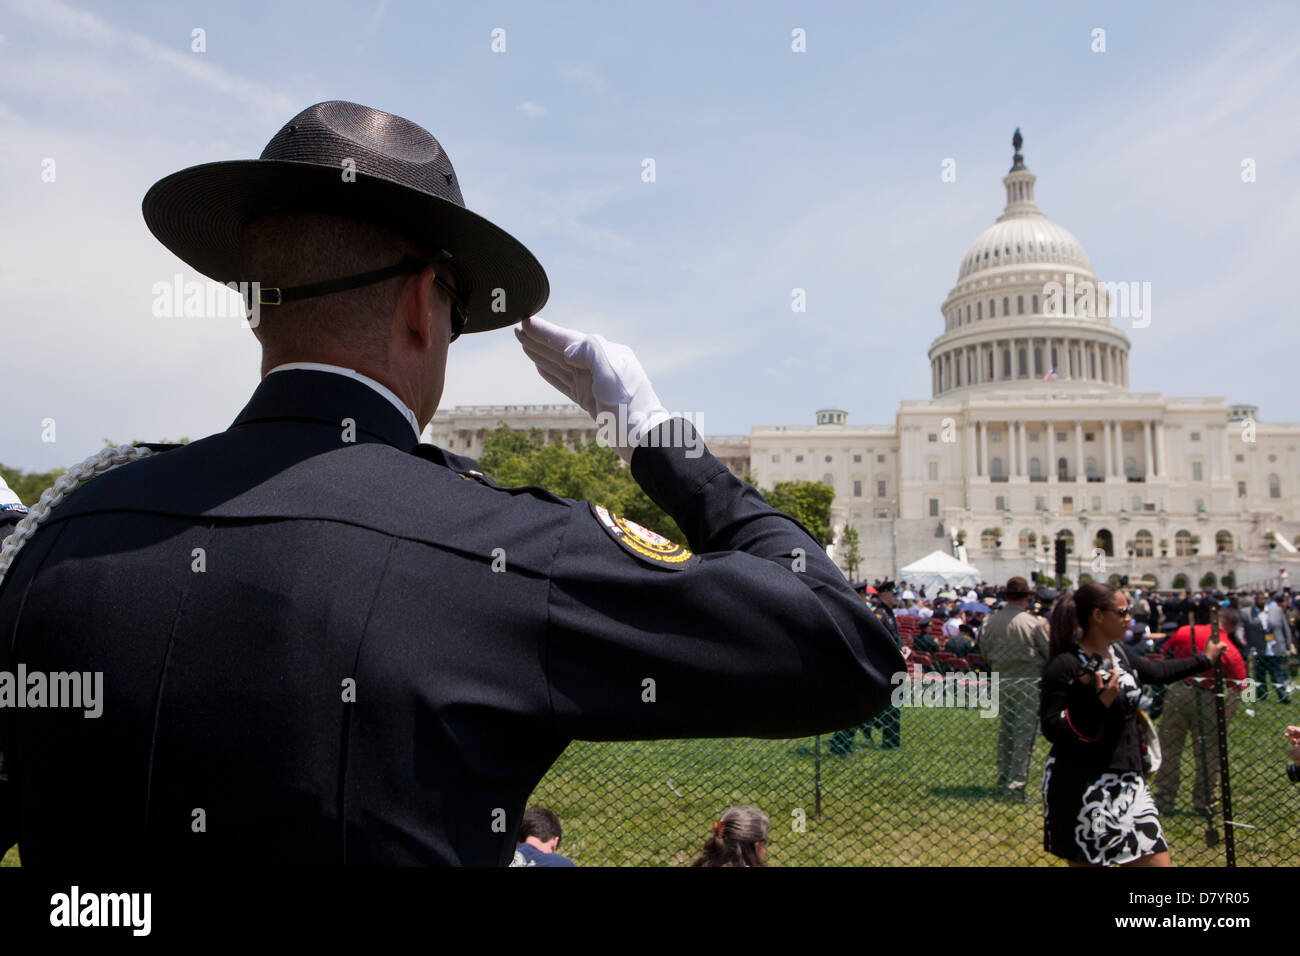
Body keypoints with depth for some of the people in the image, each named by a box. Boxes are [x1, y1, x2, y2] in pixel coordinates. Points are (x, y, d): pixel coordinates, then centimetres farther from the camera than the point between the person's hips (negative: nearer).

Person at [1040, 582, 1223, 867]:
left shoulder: (1118, 651, 9)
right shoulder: (1065, 665, -17)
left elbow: (1155, 671, 29)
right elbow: (1051, 728, -19)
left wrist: (1204, 659, 39)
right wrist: (1100, 703, -27)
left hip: (1128, 783, 8)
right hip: (1082, 789, -8)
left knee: (1156, 859, 5)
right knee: (1085, 862, 3)